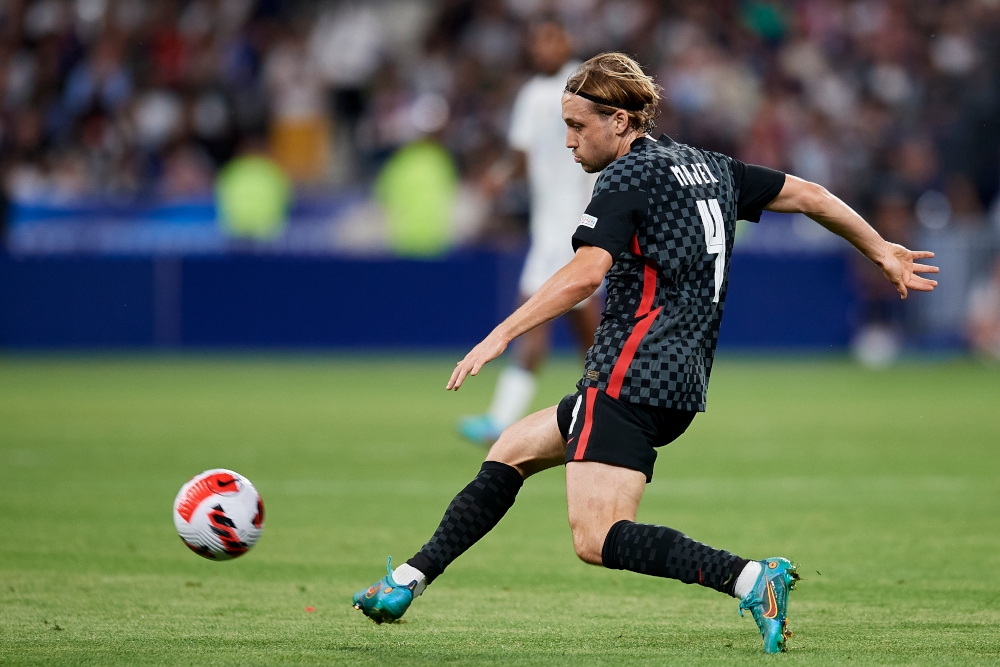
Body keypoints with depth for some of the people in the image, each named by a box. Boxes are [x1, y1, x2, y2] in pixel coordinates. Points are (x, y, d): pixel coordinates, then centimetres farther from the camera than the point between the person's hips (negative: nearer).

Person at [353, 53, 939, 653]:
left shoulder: (629, 176, -8)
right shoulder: (710, 168, 16)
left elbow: (585, 273, -23)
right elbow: (810, 197, 21)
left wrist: (501, 336, -24)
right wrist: (883, 252, 34)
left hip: (632, 374, -10)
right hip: (682, 384, 10)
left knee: (597, 540, -17)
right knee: (512, 450, 20)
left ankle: (751, 580, -28)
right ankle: (407, 583, 22)